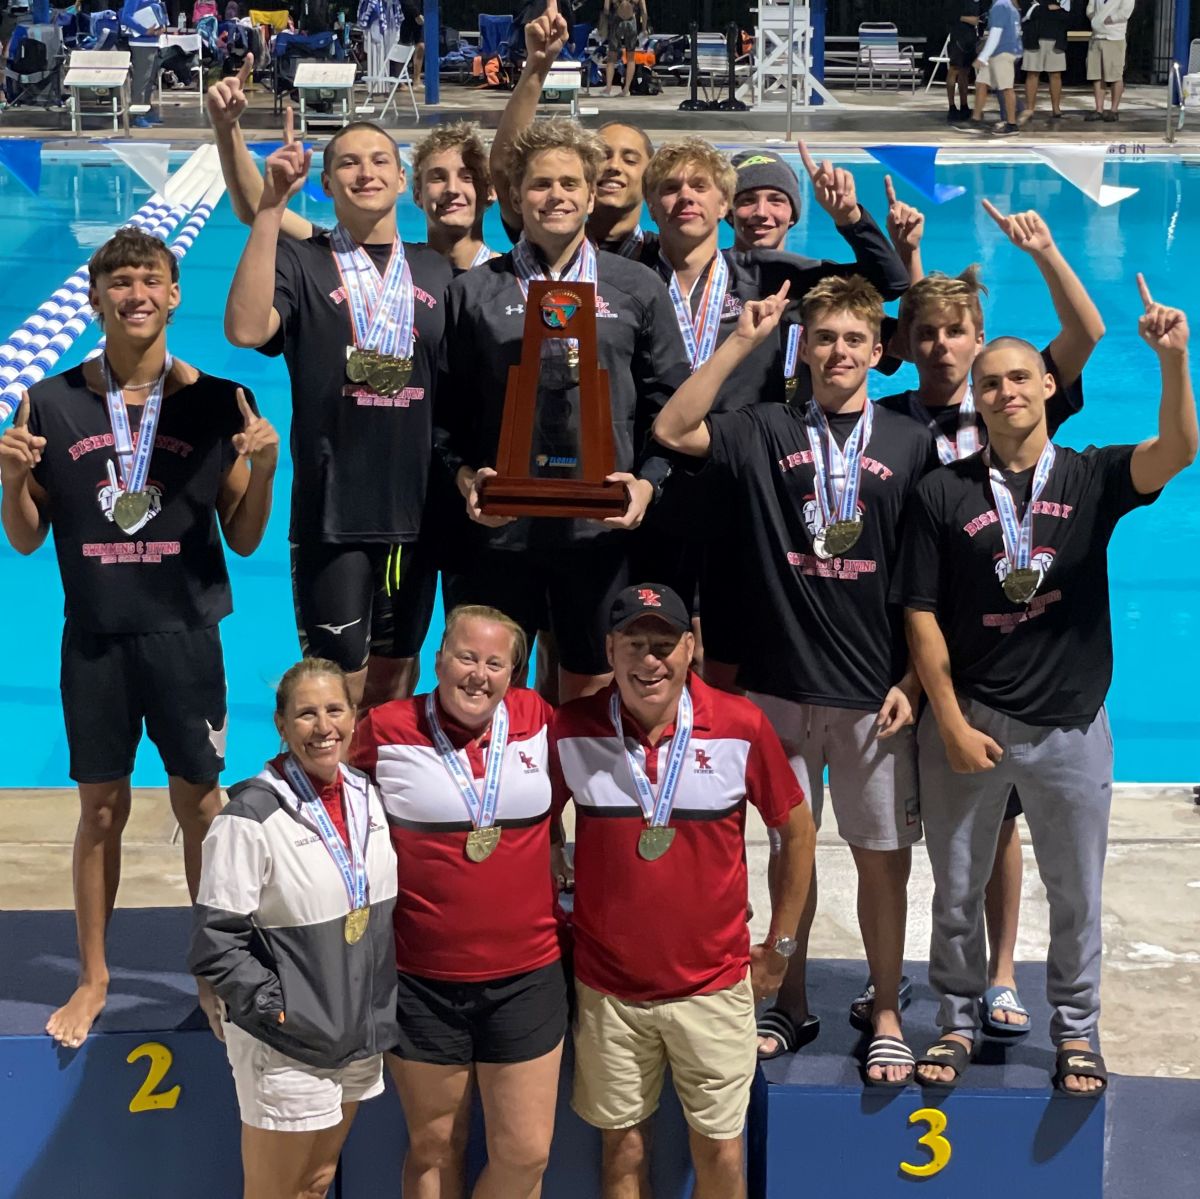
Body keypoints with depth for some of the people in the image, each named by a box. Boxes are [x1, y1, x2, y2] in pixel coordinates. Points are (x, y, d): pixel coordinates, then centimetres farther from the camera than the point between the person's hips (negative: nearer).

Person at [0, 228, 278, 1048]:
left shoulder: (218, 403, -3)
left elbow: (243, 541, 1)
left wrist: (264, 470, -16)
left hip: (185, 633, -1)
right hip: (95, 638, 1)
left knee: (200, 803, 9)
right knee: (101, 808, 11)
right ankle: (93, 978, 26)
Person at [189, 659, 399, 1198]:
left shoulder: (367, 796, 3)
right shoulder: (251, 817, -18)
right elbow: (216, 944, -17)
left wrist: (376, 1005, 11)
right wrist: (275, 1008, -18)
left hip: (358, 1032, 6)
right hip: (285, 1046, -6)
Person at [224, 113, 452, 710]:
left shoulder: (438, 271, 9)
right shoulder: (301, 262, -3)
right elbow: (245, 328, -24)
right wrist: (271, 206, -25)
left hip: (415, 509, 4)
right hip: (331, 511, -4)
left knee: (396, 676, 15)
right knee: (339, 690, -1)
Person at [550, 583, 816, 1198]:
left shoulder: (741, 727, -10)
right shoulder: (570, 731, -9)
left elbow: (797, 830, 3)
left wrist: (779, 947, 5)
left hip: (713, 987, 0)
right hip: (607, 989, 1)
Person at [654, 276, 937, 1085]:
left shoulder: (910, 444, 4)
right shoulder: (768, 432, 5)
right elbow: (673, 430, -12)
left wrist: (913, 681, -3)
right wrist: (744, 340, -12)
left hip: (875, 692, -1)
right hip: (780, 682, 1)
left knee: (883, 856, 4)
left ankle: (887, 1017, 17)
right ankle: (792, 1007, 24)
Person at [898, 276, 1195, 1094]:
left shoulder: (1091, 478, -1)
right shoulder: (943, 495, -3)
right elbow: (922, 615, -4)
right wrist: (952, 723, -8)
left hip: (1071, 726, 0)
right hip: (967, 722, 0)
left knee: (1076, 893, 11)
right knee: (958, 889, 11)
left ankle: (1076, 1028, 26)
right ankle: (959, 1020, 28)